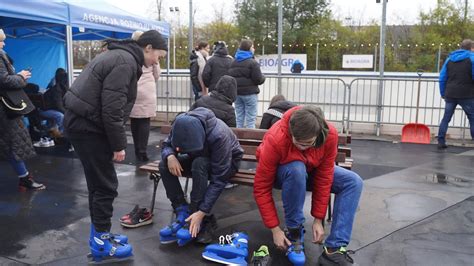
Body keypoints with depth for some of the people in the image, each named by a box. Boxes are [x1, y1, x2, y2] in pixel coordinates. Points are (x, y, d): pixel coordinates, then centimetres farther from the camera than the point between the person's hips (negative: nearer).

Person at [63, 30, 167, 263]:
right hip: (87, 124, -10)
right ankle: (101, 243, 9)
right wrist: (118, 145, -14)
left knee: (98, 181, 16)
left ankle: (99, 235, 27)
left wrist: (115, 142, 16)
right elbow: (112, 109, -23)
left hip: (81, 121, 10)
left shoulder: (120, 56, 16)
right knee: (105, 184, -2)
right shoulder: (125, 62, -16)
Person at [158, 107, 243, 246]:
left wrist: (202, 212, -37)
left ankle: (203, 219, -25)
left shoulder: (219, 135, -37)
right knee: (164, 165, -18)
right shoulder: (181, 124, -24)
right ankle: (182, 212, -15)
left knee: (200, 164, -37)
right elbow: (166, 145, -6)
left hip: (227, 162, -5)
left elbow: (219, 180, -35)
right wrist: (170, 156, -31)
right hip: (200, 158, 5)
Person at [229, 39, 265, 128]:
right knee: (251, 119, -2)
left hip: (237, 92, 6)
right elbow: (258, 79, -15)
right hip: (250, 93, -6)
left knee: (239, 118, 14)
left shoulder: (234, 62, 9)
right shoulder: (252, 63, -12)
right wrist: (263, 77, 6)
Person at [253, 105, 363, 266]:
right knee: (296, 169, -39)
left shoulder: (330, 135, -28)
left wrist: (318, 219, -19)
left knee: (353, 182, -17)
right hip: (283, 172, -3)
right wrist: (275, 229, -27)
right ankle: (294, 232, -19)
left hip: (310, 171, 4)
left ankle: (334, 249, -20)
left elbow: (324, 178, -21)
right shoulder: (275, 140, -36)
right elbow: (261, 188, -29)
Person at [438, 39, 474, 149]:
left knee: (446, 118, 10)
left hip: (450, 95, 4)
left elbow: (442, 78, 9)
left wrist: (443, 93, 13)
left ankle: (441, 142, 8)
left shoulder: (449, 59, 12)